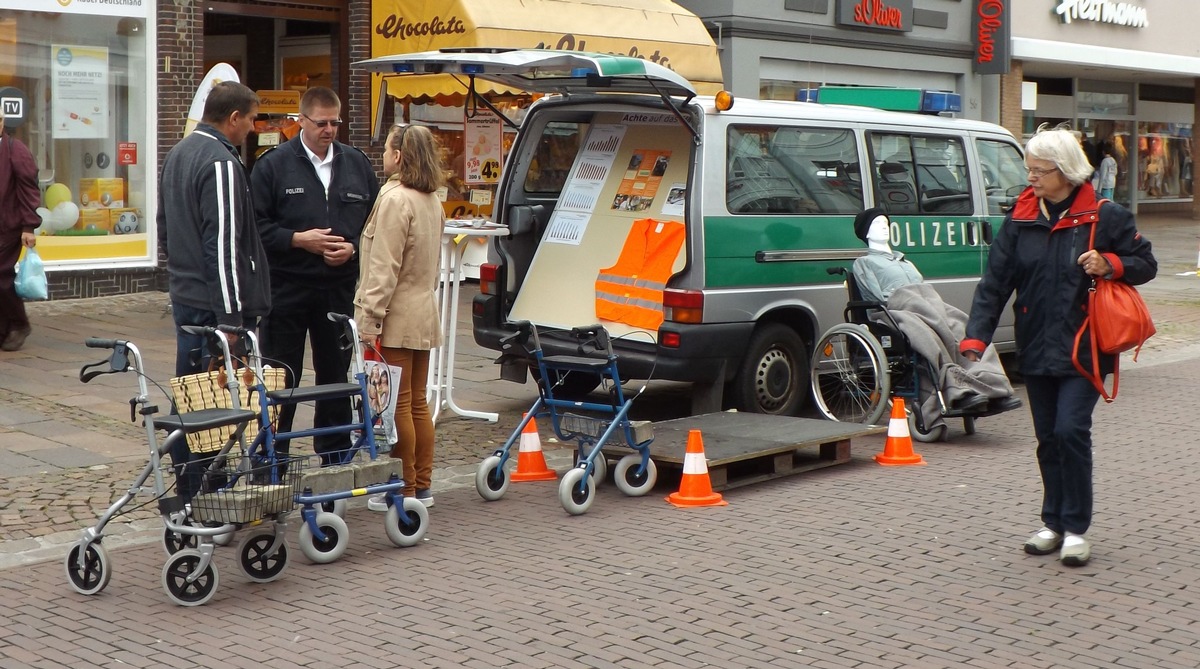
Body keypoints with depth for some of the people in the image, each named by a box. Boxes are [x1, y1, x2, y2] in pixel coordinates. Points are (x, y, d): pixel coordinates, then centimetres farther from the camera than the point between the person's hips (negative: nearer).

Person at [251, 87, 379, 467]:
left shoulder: (357, 164, 10)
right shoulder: (274, 165, -1)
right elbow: (256, 225, -5)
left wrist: (353, 248, -6)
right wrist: (298, 240, -15)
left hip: (340, 289, 3)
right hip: (287, 289, -3)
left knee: (336, 372, 11)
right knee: (280, 377, 2)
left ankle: (337, 455, 22)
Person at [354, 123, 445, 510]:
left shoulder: (395, 199, -16)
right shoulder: (431, 201, 12)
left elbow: (384, 267, -19)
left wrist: (370, 318, -18)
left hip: (397, 318, -9)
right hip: (424, 315, 9)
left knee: (397, 407, -3)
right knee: (417, 403, 13)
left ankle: (405, 491, 1)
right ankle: (422, 486, 18)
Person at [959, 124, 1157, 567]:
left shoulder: (1105, 217, -3)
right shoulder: (1020, 220, 4)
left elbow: (1145, 264, 5)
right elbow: (994, 283, 1)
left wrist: (1109, 265, -16)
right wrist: (975, 337, -10)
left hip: (1084, 349, -4)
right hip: (1036, 350, 4)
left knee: (1071, 430, -14)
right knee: (1048, 438, 10)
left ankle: (1076, 529, -2)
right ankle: (1054, 523, 23)